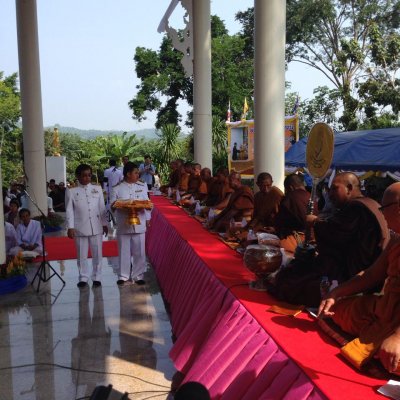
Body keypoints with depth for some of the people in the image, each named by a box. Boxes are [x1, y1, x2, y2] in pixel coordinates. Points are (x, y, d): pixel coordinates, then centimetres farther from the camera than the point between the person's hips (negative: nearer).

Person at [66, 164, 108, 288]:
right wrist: (70, 227, -6)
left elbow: (102, 208, 8)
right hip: (80, 228, -1)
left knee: (97, 254, 6)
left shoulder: (97, 189, 6)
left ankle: (97, 277, 19)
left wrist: (104, 224, 8)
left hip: (96, 227, 2)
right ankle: (83, 278, 19)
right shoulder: (71, 191, 0)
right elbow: (69, 210, -1)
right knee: (82, 255, 6)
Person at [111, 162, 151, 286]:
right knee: (124, 251, 7)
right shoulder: (117, 189, -1)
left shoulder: (142, 186, 6)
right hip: (123, 225, -1)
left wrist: (148, 218, 3)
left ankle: (138, 275, 18)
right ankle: (123, 276, 20)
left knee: (139, 252, 5)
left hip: (139, 224, 2)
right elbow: (112, 206, 1)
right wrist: (114, 206, -22)